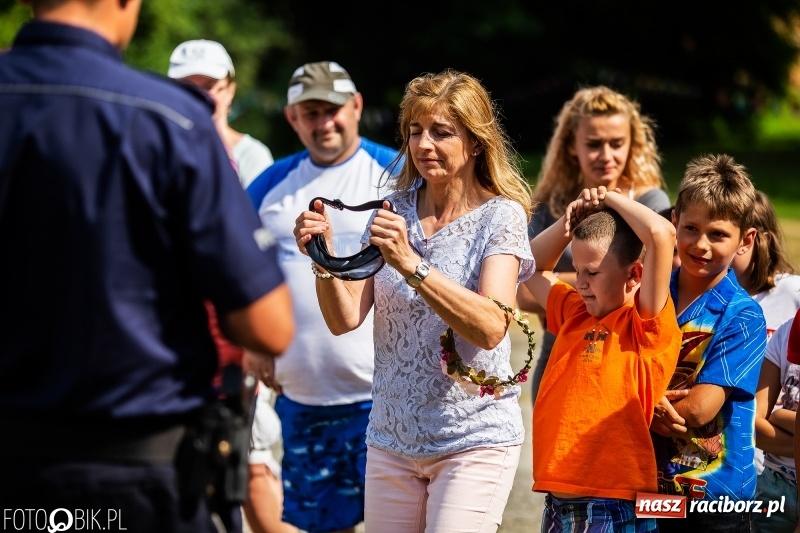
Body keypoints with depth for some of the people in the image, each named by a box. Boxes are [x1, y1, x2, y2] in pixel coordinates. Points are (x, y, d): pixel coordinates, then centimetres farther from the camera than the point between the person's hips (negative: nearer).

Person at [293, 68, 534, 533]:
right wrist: (325, 260, -20)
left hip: (474, 439, -4)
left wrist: (411, 264, -31)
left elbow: (491, 328, -21)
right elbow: (345, 319, -1)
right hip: (393, 438, 4)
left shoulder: (500, 216, -6)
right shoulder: (393, 213, 6)